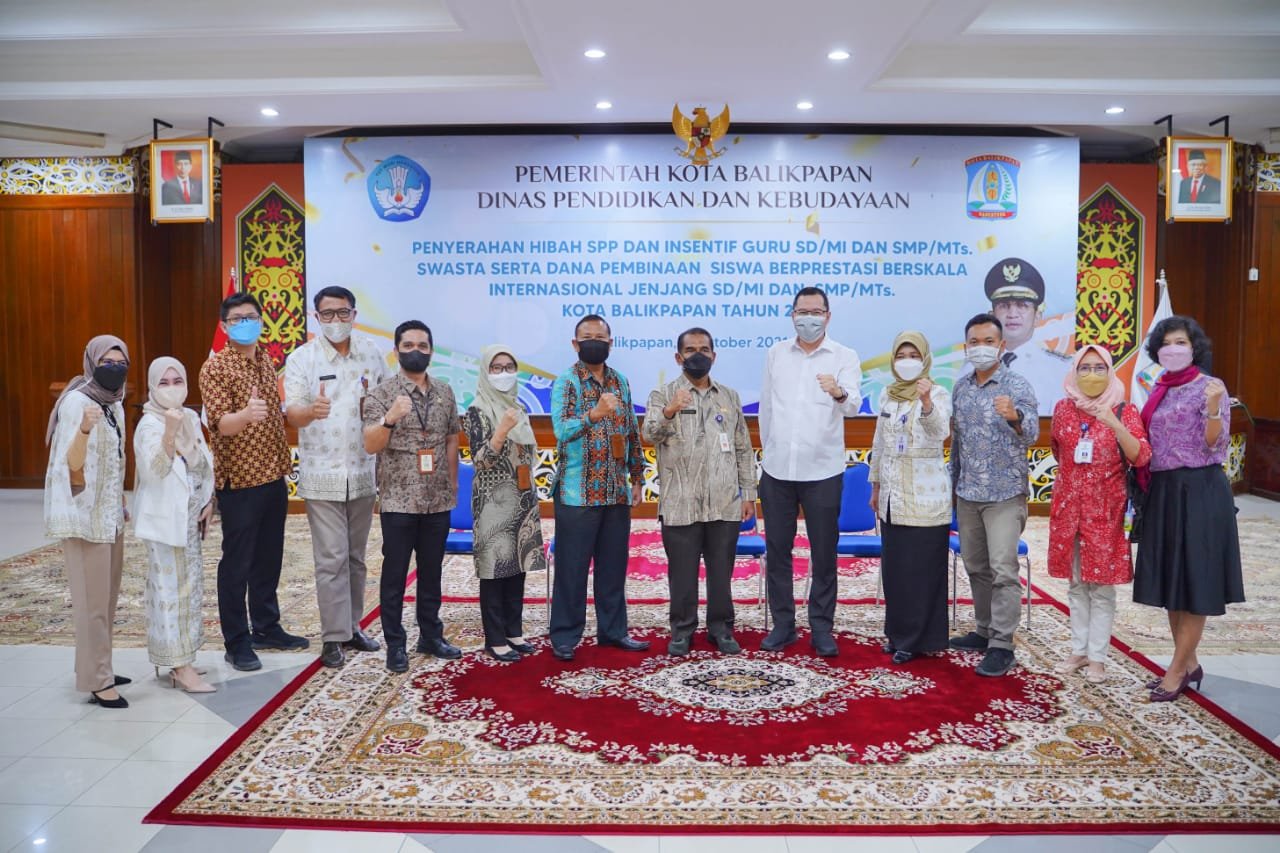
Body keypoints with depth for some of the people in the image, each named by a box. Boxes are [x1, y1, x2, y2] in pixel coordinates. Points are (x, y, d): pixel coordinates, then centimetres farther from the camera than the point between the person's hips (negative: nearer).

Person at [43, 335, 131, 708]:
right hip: (86, 514, -8)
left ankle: (97, 671, 23)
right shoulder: (77, 402, -15)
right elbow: (72, 464, -22)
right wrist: (83, 429, -40)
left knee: (107, 597, 13)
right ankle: (97, 681, 2)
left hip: (110, 514, 9)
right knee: (92, 599, -5)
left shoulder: (114, 403, 10)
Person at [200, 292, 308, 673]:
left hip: (273, 476, 7)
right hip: (239, 480, -7)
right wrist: (246, 415, -41)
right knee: (237, 563, 1)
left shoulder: (266, 361, 11)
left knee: (269, 558, 15)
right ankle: (237, 642, 10)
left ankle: (266, 628, 27)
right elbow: (219, 424, -22)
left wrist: (284, 461, 16)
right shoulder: (215, 367, -10)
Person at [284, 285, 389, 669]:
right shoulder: (302, 358, -5)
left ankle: (352, 626, 26)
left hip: (362, 471, 4)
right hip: (322, 473, -3)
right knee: (331, 559, -4)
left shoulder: (371, 352, 5)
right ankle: (334, 637, 5)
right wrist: (311, 411, -35)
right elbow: (292, 414, -13)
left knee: (356, 556, 13)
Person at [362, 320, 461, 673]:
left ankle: (431, 636, 26)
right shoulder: (381, 394, -6)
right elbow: (370, 445, -15)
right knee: (395, 574, 4)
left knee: (432, 571, 14)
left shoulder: (445, 392, 8)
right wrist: (390, 418, -32)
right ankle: (395, 645, 14)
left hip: (438, 500, 4)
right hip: (398, 501, -4)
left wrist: (453, 485, 13)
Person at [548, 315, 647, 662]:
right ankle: (565, 636, 12)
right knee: (572, 567, 2)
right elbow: (562, 430, -21)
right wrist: (594, 414, -38)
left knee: (614, 565, 12)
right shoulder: (566, 382, -6)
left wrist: (637, 479, 14)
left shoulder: (620, 382, 11)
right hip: (578, 491, -5)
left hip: (617, 492, 5)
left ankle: (613, 629, 24)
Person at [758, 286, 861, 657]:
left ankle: (822, 627, 16)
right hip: (777, 469, 3)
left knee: (824, 553, 5)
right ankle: (783, 624, 20)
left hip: (822, 471, -3)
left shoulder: (844, 357, -2)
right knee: (777, 550, 8)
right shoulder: (776, 354, 7)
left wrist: (840, 393, -41)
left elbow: (853, 405, -19)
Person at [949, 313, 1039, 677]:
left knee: (1003, 570, -6)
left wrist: (1014, 417, -43)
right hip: (967, 494, 6)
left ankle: (1002, 645, -1)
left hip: (1004, 493, -6)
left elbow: (1031, 435, -21)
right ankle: (985, 630, 27)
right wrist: (954, 484, 17)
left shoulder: (1017, 386, -8)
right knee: (976, 567, 14)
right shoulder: (960, 387, 9)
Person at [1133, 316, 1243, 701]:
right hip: (1163, 490, 7)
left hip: (1199, 491, -7)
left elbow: (1214, 446, -13)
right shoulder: (1159, 390, 12)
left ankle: (1177, 670, 6)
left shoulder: (1210, 387, -7)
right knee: (1170, 580, 11)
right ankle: (1189, 663, 23)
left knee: (1193, 581, -1)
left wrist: (1213, 409, -27)